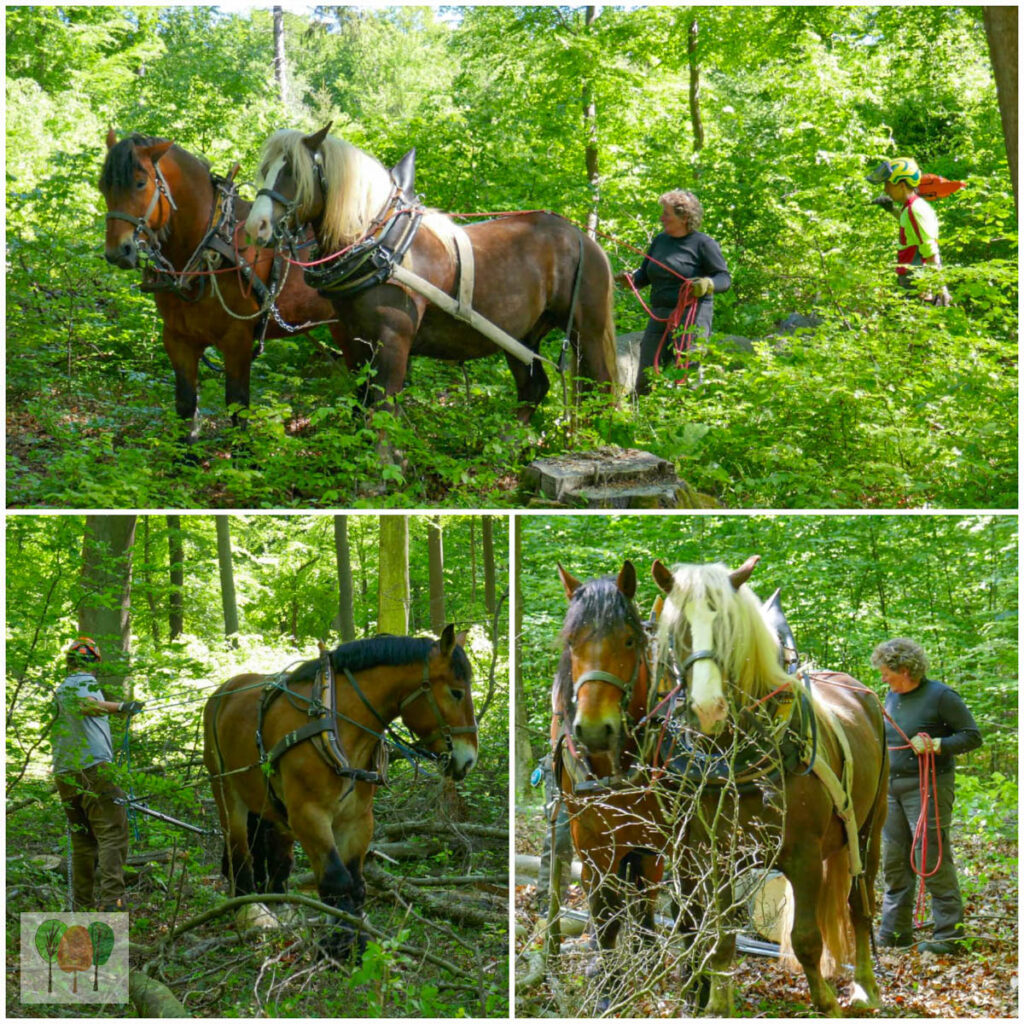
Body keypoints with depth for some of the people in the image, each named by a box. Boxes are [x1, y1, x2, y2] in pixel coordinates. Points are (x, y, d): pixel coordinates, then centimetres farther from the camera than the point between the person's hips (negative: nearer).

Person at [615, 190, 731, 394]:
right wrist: (631, 279, -4)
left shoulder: (703, 243, -4)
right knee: (645, 381, 3)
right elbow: (645, 274, 19)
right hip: (659, 316, 6)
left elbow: (725, 279, -7)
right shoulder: (660, 240, 15)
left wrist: (707, 284, -29)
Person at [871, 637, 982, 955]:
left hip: (928, 787, -8)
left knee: (932, 861, -8)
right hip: (892, 787, 8)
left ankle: (949, 935, -3)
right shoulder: (892, 697, 13)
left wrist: (935, 746, -21)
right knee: (894, 862, 11)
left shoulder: (941, 696, -10)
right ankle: (895, 932, 20)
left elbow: (972, 737, -11)